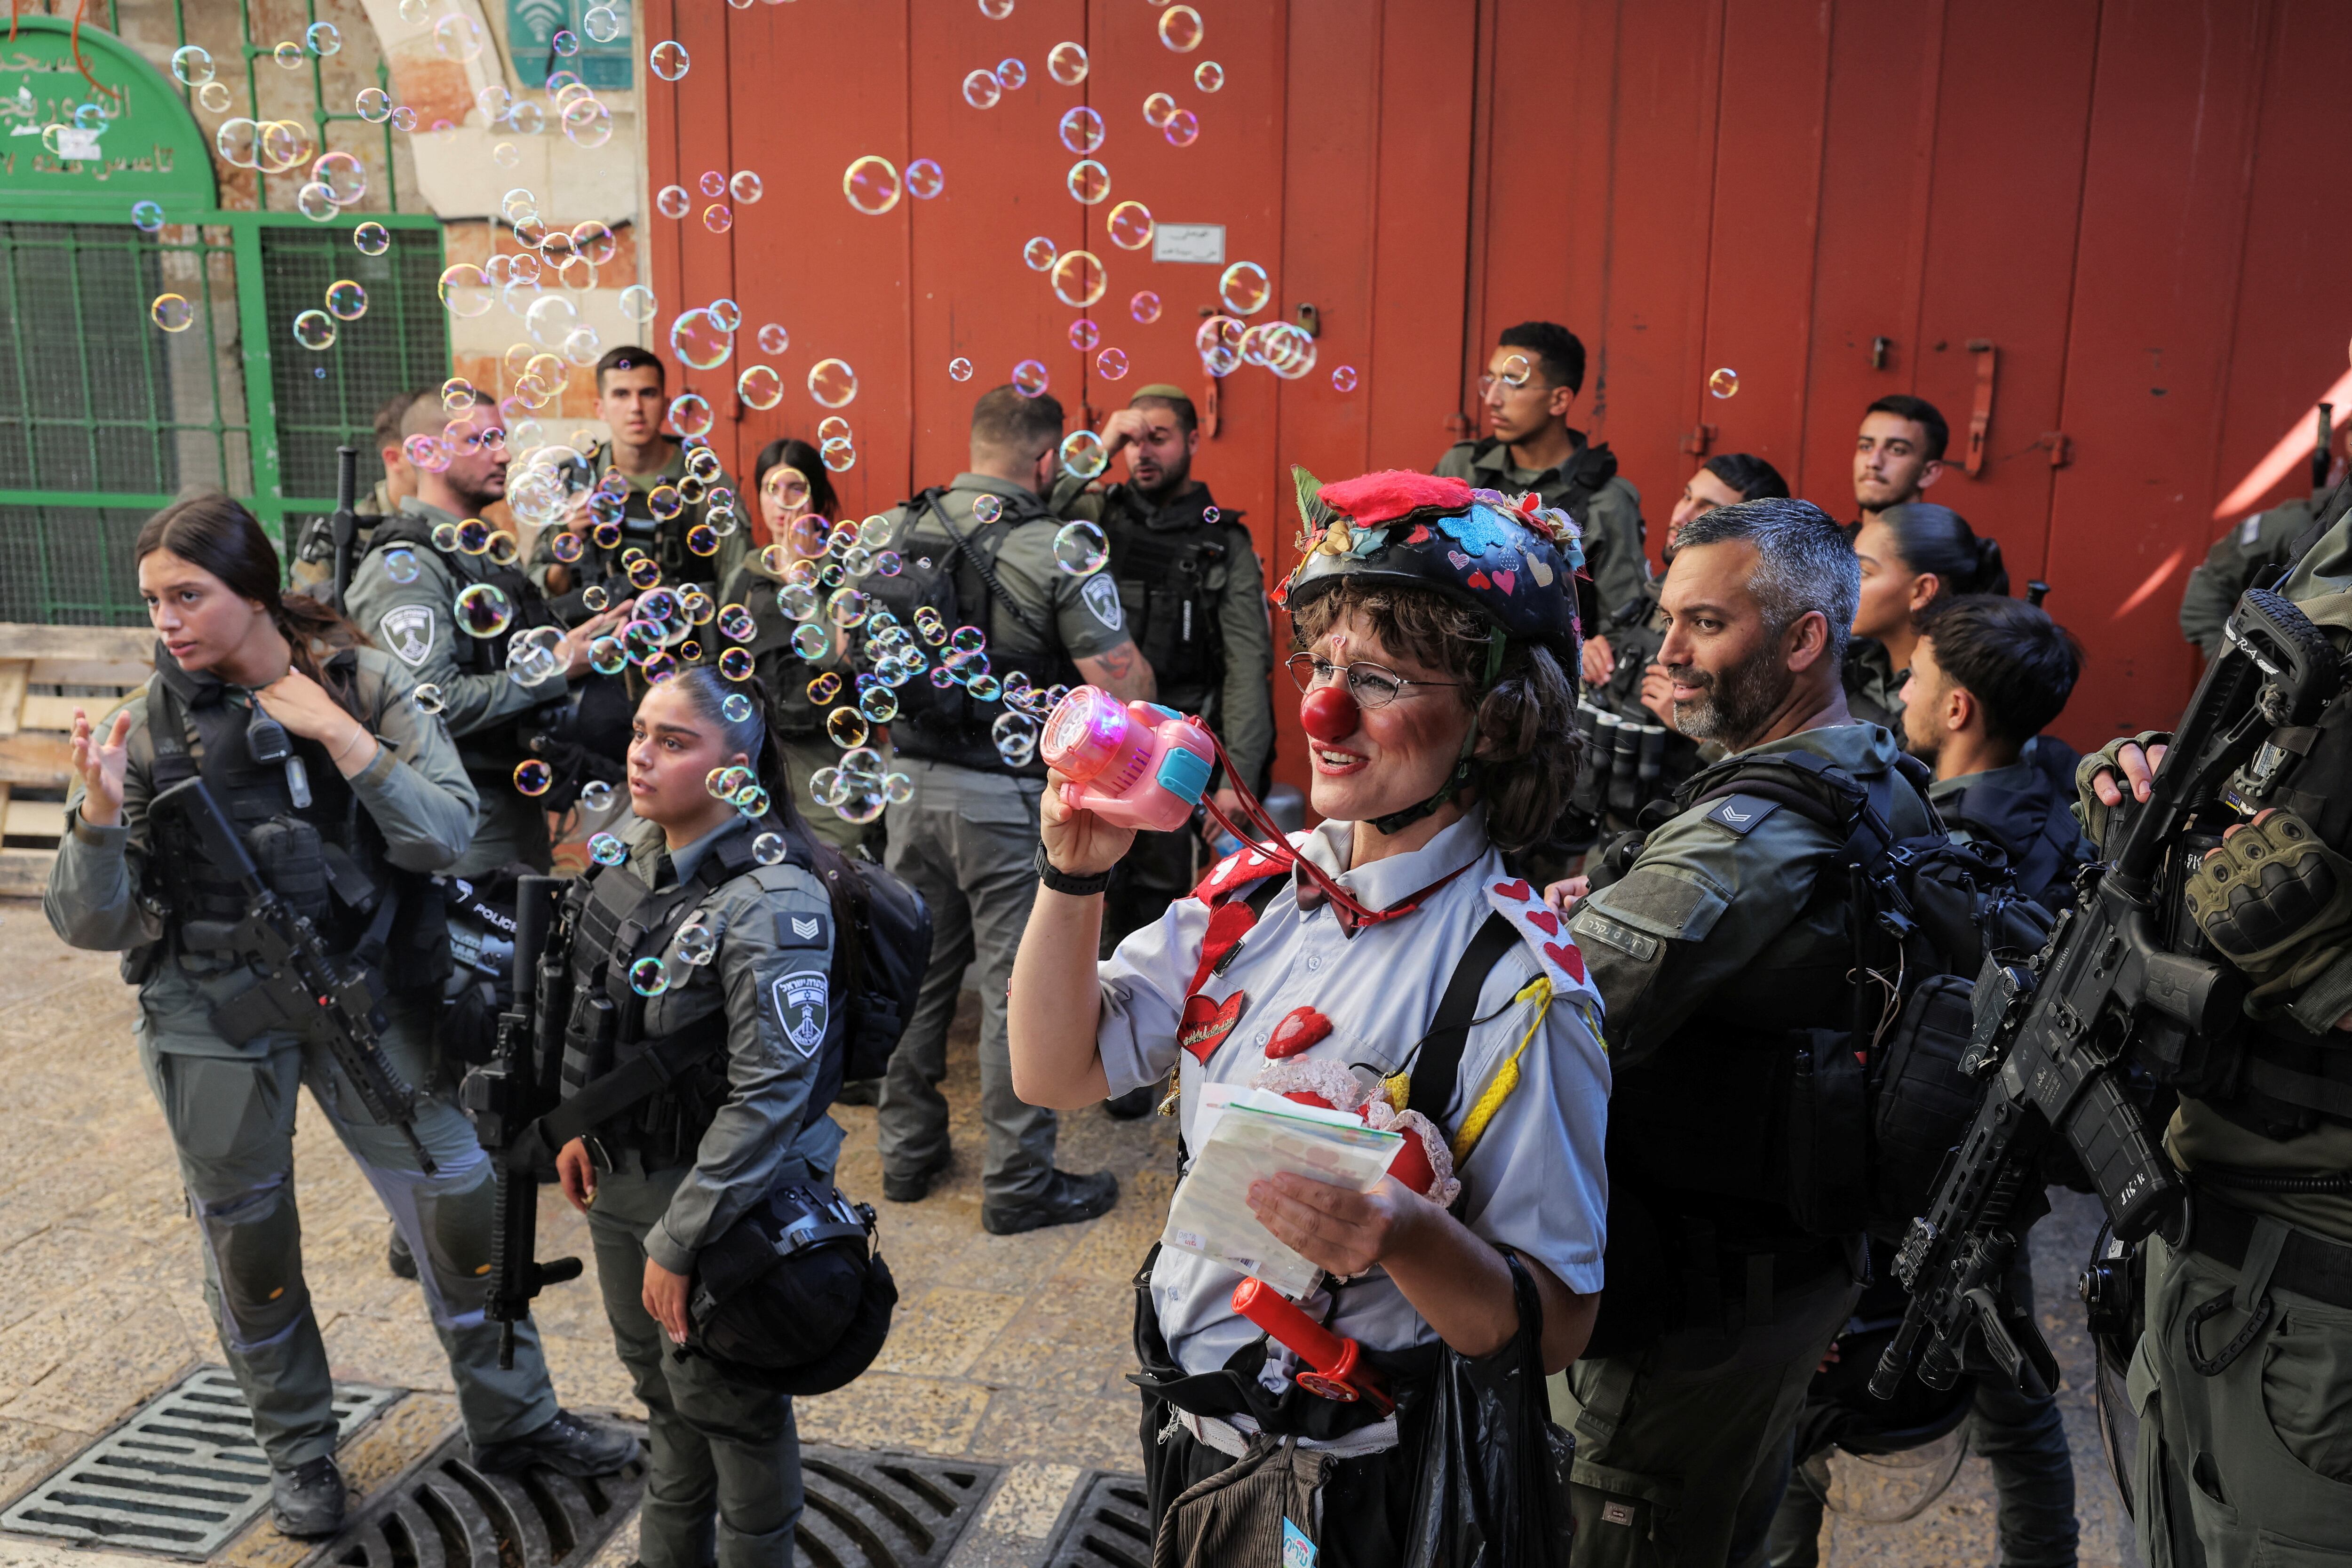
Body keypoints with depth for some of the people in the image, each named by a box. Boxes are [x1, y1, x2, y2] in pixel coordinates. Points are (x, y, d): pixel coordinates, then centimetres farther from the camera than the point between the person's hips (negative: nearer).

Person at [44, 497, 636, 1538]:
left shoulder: (364, 683, -8)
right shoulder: (147, 726, -9)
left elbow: (445, 837, -15)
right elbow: (91, 925, -9)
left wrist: (337, 733, -23)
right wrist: (99, 815, -28)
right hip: (214, 1020, 0)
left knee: (459, 1202, 5)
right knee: (247, 1240, 12)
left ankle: (512, 1419, 25)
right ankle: (298, 1451, 36)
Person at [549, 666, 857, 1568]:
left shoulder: (773, 903, -27)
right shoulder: (636, 858, -2)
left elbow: (767, 1095, -26)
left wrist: (677, 1241, -22)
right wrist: (578, 1123, 12)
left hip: (721, 1198, -8)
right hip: (621, 1178, 8)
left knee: (725, 1402, 12)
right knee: (662, 1386, 26)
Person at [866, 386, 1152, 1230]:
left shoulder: (895, 533, 2)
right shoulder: (1059, 551, -16)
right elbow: (1125, 689, -16)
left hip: (911, 786, 6)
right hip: (1009, 798, -6)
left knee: (916, 971, 18)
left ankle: (908, 1151, 32)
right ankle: (1019, 1183, 15)